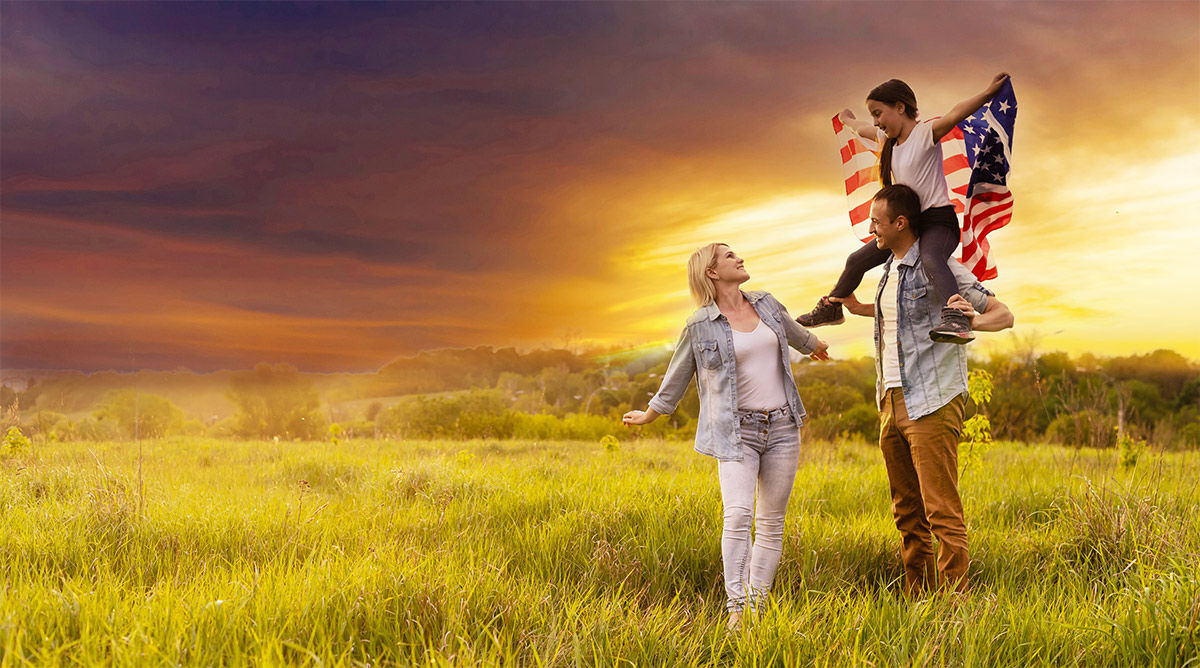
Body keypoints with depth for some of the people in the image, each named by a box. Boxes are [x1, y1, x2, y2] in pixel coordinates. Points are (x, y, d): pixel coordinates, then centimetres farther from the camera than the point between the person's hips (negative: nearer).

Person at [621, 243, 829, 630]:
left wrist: (815, 346, 48)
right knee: (737, 515, -19)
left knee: (771, 522, 4)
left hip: (782, 426, 4)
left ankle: (757, 605, 12)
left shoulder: (766, 304, 8)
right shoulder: (700, 326, -4)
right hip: (736, 432, -4)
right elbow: (678, 375, 9)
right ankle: (736, 607, -13)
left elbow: (795, 333, 31)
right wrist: (650, 415, 17)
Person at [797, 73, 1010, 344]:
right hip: (907, 223, 9)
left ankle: (956, 318, -59)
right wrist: (847, 119, 51)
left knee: (930, 258, -42)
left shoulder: (925, 132, -13)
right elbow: (861, 128, 33)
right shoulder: (888, 139, 12)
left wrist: (988, 92, -44)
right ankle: (831, 307, 42)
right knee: (857, 260, 19)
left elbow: (954, 115, -31)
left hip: (938, 219, -9)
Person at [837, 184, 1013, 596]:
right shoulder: (890, 268, 17)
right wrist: (860, 309, 34)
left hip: (931, 403, -8)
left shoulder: (938, 267, -9)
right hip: (892, 402, 8)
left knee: (942, 511, -8)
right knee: (907, 512, 13)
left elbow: (1003, 314, -8)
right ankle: (917, 598, 21)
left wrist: (973, 320, -28)